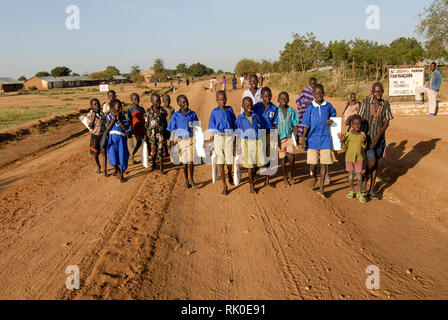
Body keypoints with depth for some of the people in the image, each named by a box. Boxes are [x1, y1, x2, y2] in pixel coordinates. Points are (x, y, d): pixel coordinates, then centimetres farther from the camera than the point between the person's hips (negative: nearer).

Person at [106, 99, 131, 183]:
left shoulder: (123, 117, -1)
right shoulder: (109, 116, 1)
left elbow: (125, 129, -12)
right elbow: (108, 128, -8)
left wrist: (119, 119, -17)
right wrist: (114, 119, -14)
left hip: (121, 139, 0)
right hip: (112, 139, 0)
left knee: (122, 157, 1)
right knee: (113, 156, -7)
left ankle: (121, 175, 19)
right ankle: (117, 170, 25)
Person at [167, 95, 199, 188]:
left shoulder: (193, 114, 1)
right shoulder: (175, 115, -2)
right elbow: (172, 131, 3)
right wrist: (171, 143, 1)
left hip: (191, 139, 0)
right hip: (181, 140, 0)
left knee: (191, 160, 0)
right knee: (184, 161, 8)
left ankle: (191, 179, 19)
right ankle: (186, 180, 23)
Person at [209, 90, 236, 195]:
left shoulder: (230, 110, 5)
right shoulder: (214, 112, 1)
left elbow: (234, 123, 14)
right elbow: (212, 130, 4)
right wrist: (212, 144, 1)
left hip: (229, 136, 1)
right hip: (218, 137, -1)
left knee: (229, 161, 0)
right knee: (220, 162, 0)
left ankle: (229, 174, 36)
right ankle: (224, 186, 7)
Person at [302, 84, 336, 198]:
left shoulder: (328, 106, 3)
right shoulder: (310, 107, 0)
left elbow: (334, 115, 19)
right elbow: (306, 125, 1)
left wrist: (330, 121, -4)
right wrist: (303, 138, -6)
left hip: (325, 139, 1)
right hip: (313, 139, 0)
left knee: (324, 163, -1)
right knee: (312, 163, 3)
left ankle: (321, 188, 8)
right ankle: (314, 178, 36)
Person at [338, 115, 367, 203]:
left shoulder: (362, 134, -1)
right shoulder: (348, 135, -6)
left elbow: (364, 147, 3)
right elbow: (344, 148, -4)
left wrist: (364, 141, -17)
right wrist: (342, 141, -21)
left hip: (359, 158, 1)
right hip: (349, 157, 0)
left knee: (359, 175, 0)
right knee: (350, 175, 8)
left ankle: (359, 193, 11)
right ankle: (352, 191, 26)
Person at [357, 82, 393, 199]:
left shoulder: (386, 105, -1)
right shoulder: (365, 103, -5)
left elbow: (386, 123, -3)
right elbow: (360, 120, -1)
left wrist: (377, 137, -13)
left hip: (379, 139, 3)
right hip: (367, 137, -2)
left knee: (376, 163, 8)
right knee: (372, 161, -13)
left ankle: (372, 189, 17)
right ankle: (365, 179, 17)